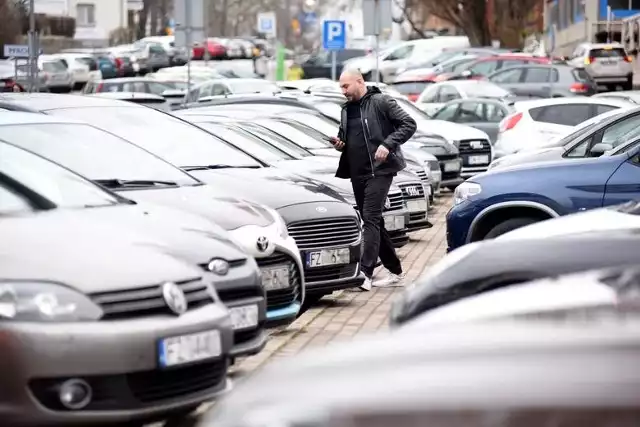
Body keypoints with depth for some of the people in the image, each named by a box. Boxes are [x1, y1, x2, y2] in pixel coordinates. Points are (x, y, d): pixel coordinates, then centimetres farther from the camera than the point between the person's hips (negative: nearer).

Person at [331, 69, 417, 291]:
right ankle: (395, 272, 21)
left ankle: (366, 273, -23)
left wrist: (388, 144, -19)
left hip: (379, 170, -8)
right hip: (357, 173, 8)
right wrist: (339, 144, 5)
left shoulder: (381, 102, -4)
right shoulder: (347, 109, 17)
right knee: (374, 222, 11)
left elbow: (409, 124, -8)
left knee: (371, 219, -17)